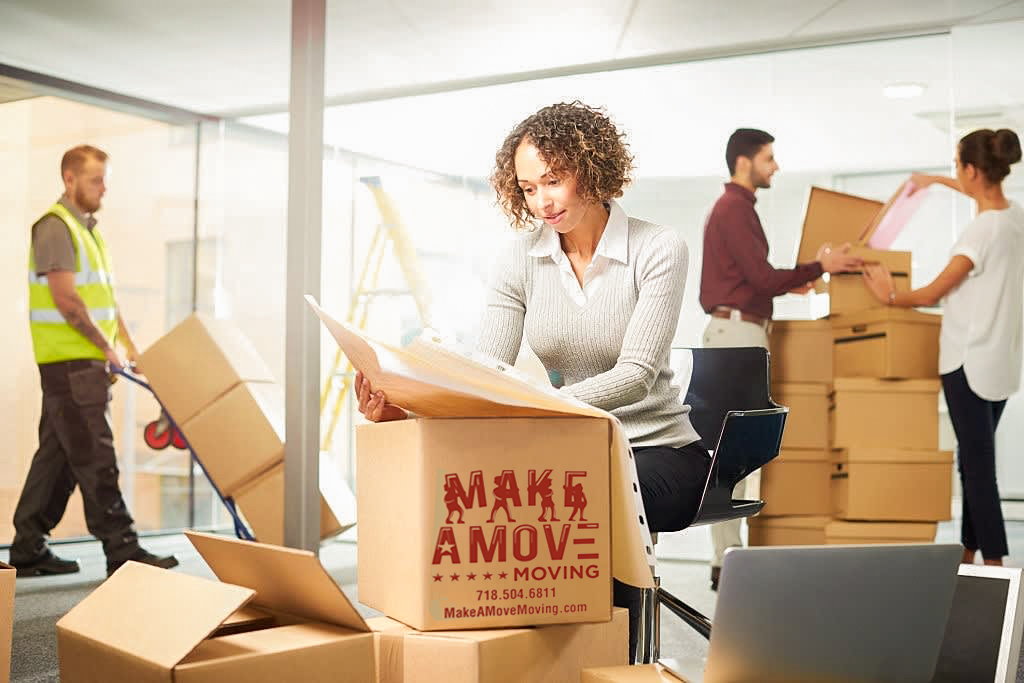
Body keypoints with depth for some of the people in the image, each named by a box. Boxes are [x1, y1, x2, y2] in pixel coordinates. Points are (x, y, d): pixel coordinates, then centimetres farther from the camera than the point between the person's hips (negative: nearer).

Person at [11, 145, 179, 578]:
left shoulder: (89, 230, 20)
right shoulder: (55, 227, -10)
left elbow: (106, 297, 22)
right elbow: (66, 299, -18)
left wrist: (128, 346, 14)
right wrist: (106, 347, -12)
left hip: (88, 363, 9)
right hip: (68, 362, -9)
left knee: (58, 455, 11)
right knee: (95, 457, -8)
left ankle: (28, 549, 18)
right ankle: (121, 550, -5)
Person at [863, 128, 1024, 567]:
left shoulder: (981, 231, -20)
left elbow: (931, 294, -13)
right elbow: (987, 196, 32)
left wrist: (890, 297, 5)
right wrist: (936, 181, 40)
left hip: (969, 361, -8)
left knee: (978, 463, -5)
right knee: (975, 459, 15)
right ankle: (969, 551, 22)